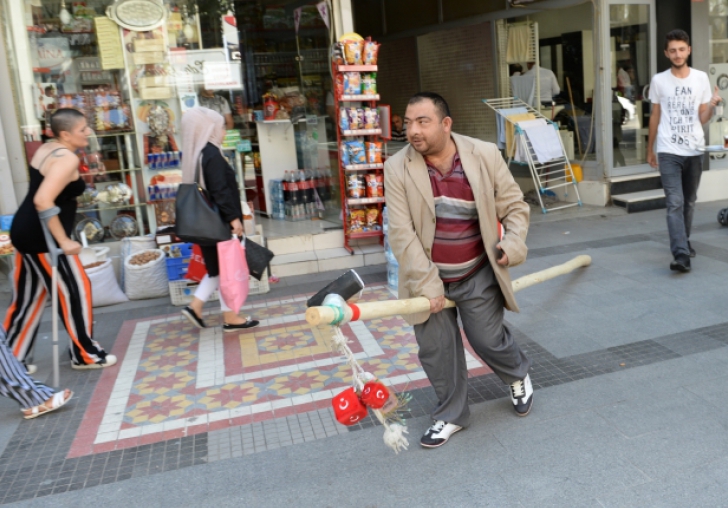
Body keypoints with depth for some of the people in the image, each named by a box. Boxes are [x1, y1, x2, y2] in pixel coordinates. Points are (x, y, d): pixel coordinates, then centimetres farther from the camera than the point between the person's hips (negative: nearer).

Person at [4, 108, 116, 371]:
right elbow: (43, 201, -29)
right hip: (41, 236, -10)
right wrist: (63, 241, -23)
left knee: (29, 296, 16)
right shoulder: (68, 159, -19)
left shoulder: (47, 149, 11)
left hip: (25, 230, 10)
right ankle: (84, 355, 17)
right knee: (75, 290, 4)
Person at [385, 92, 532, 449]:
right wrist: (426, 284, -16)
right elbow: (401, 233, -13)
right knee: (436, 350, 6)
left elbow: (514, 206, 4)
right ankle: (451, 415, 29)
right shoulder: (397, 168, -10)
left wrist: (513, 244, -13)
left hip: (478, 277, 0)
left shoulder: (485, 155, -8)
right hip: (428, 278, 1)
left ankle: (518, 374, 42)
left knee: (488, 340, 7)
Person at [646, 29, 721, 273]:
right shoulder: (659, 80, 0)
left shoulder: (701, 78, 3)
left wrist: (712, 105, -18)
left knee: (689, 201, 16)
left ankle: (683, 242, 35)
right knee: (675, 203, -13)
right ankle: (681, 255, -19)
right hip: (668, 151, -2)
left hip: (694, 150, 3)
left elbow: (703, 119, 3)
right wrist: (650, 149, 12)